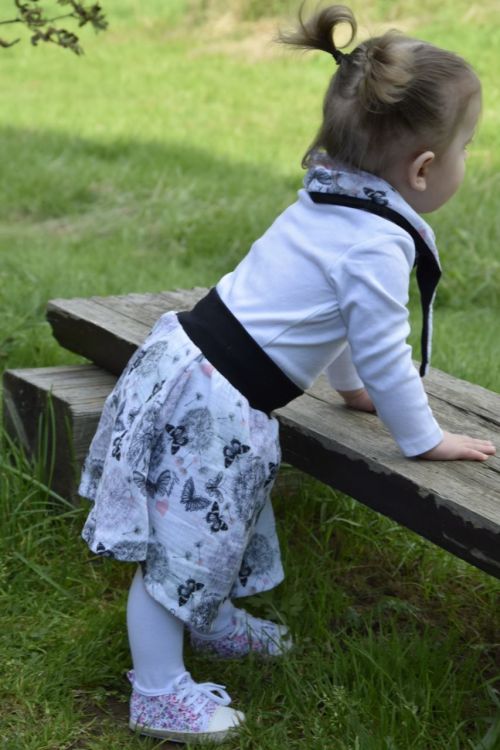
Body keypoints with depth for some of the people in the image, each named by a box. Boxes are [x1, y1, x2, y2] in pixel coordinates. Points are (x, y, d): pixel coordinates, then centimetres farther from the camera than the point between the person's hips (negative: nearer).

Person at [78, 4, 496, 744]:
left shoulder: (326, 205, 10)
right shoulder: (376, 244, -20)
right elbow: (384, 354, -15)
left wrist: (352, 386, 35)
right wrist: (425, 439, -1)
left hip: (187, 364, 10)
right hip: (211, 406, -10)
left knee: (214, 530, 28)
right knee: (183, 545, 2)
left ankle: (213, 622, 49)